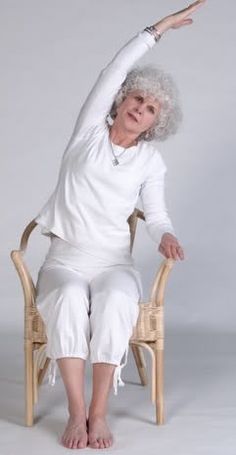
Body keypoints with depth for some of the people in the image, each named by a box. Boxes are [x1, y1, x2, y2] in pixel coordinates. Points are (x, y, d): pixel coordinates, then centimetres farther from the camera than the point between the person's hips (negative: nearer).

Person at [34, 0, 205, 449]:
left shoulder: (151, 161, 7)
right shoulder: (89, 131, 3)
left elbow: (157, 216, 7)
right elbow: (113, 72, -6)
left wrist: (166, 235, -17)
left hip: (114, 262, 1)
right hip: (65, 260, -1)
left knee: (114, 302, -35)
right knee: (70, 298, -35)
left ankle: (98, 414, -30)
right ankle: (77, 412, -32)